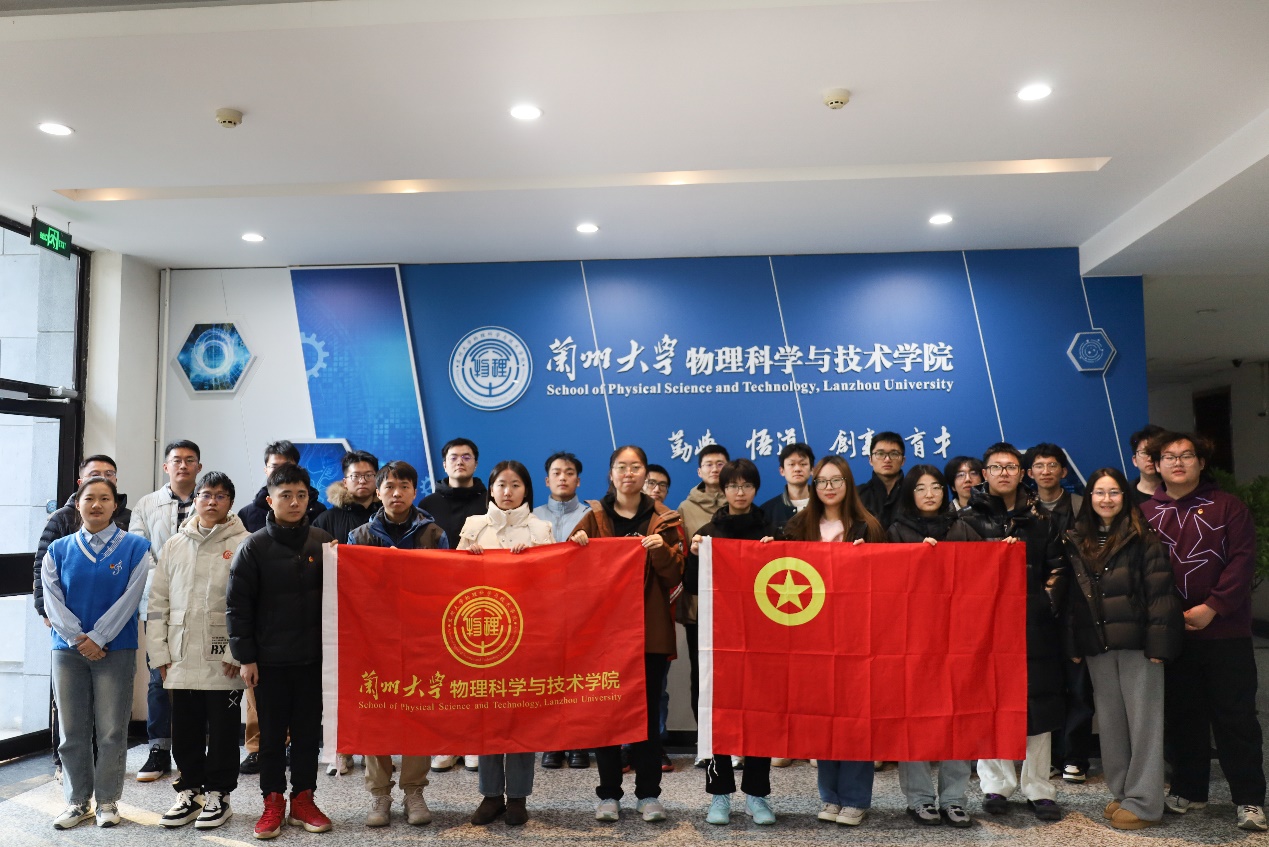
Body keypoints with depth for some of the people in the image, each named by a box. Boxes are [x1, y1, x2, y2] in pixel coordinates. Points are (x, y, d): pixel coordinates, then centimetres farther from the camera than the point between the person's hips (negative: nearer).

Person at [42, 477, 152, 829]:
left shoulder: (135, 547, -1)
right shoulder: (59, 550, 6)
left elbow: (129, 599, -7)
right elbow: (53, 601, 0)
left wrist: (97, 638, -12)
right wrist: (78, 638, -11)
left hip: (115, 650, -2)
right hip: (68, 649, 2)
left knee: (111, 731, 2)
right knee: (72, 731, 7)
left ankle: (108, 801, 14)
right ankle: (77, 801, 20)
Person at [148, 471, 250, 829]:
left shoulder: (243, 543, -4)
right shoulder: (174, 545, 10)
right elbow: (158, 601, 10)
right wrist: (160, 652, 3)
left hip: (223, 657, -4)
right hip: (182, 655, 4)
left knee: (222, 729, 6)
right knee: (185, 729, 12)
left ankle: (218, 794, 19)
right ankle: (190, 791, 27)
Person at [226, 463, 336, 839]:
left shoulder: (323, 542, 2)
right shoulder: (254, 547, -5)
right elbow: (238, 606, -4)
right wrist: (245, 656, -6)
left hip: (313, 656, 2)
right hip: (269, 658, -2)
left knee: (308, 731, 10)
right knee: (272, 733, 8)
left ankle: (303, 799, 23)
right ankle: (273, 802, 22)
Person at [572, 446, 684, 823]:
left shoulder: (664, 519, 5)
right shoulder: (594, 517, 6)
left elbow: (675, 577, 0)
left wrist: (661, 549, -18)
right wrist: (576, 547, -15)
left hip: (650, 629, -1)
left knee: (648, 711, 4)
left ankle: (649, 794, 15)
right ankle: (608, 794, 15)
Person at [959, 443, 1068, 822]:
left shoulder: (1040, 519, 13)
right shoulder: (969, 519, 7)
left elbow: (1057, 567, 11)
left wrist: (1049, 600, -3)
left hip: (1035, 625, 2)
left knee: (1038, 703, 3)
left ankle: (1038, 789, 15)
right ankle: (996, 785, 15)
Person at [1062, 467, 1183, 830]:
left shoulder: (1141, 537, -3)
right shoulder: (1076, 541, 9)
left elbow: (1159, 591, -8)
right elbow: (1072, 596, 10)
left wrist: (1158, 642, -14)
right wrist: (1073, 645, 6)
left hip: (1136, 642, -4)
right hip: (1096, 645, 5)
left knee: (1142, 719, 1)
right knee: (1110, 720, 11)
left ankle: (1143, 802, 9)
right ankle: (1120, 792, 23)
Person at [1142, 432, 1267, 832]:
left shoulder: (1227, 506, 1)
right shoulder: (1146, 513, 6)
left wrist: (1211, 608, -15)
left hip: (1225, 631, -2)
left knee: (1235, 716, 3)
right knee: (1182, 715, 12)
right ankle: (1188, 790, 25)